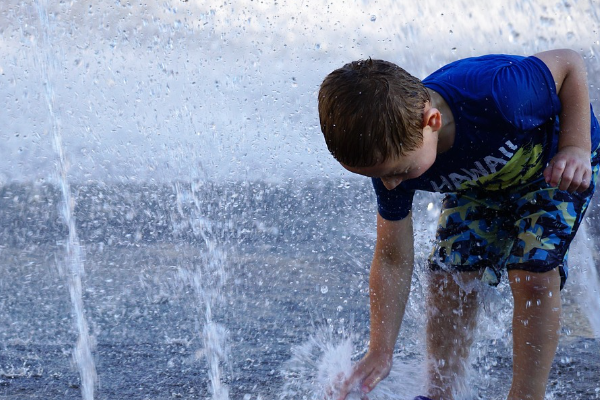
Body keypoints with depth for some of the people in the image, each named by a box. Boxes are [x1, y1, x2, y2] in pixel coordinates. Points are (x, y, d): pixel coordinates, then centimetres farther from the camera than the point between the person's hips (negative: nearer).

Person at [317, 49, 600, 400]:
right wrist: (379, 353, -19)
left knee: (534, 274, -19)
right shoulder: (391, 154, -28)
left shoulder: (495, 95, -45)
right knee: (448, 276, -9)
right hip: (481, 183, 4)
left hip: (559, 164, -4)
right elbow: (393, 259, -17)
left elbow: (570, 62, -24)